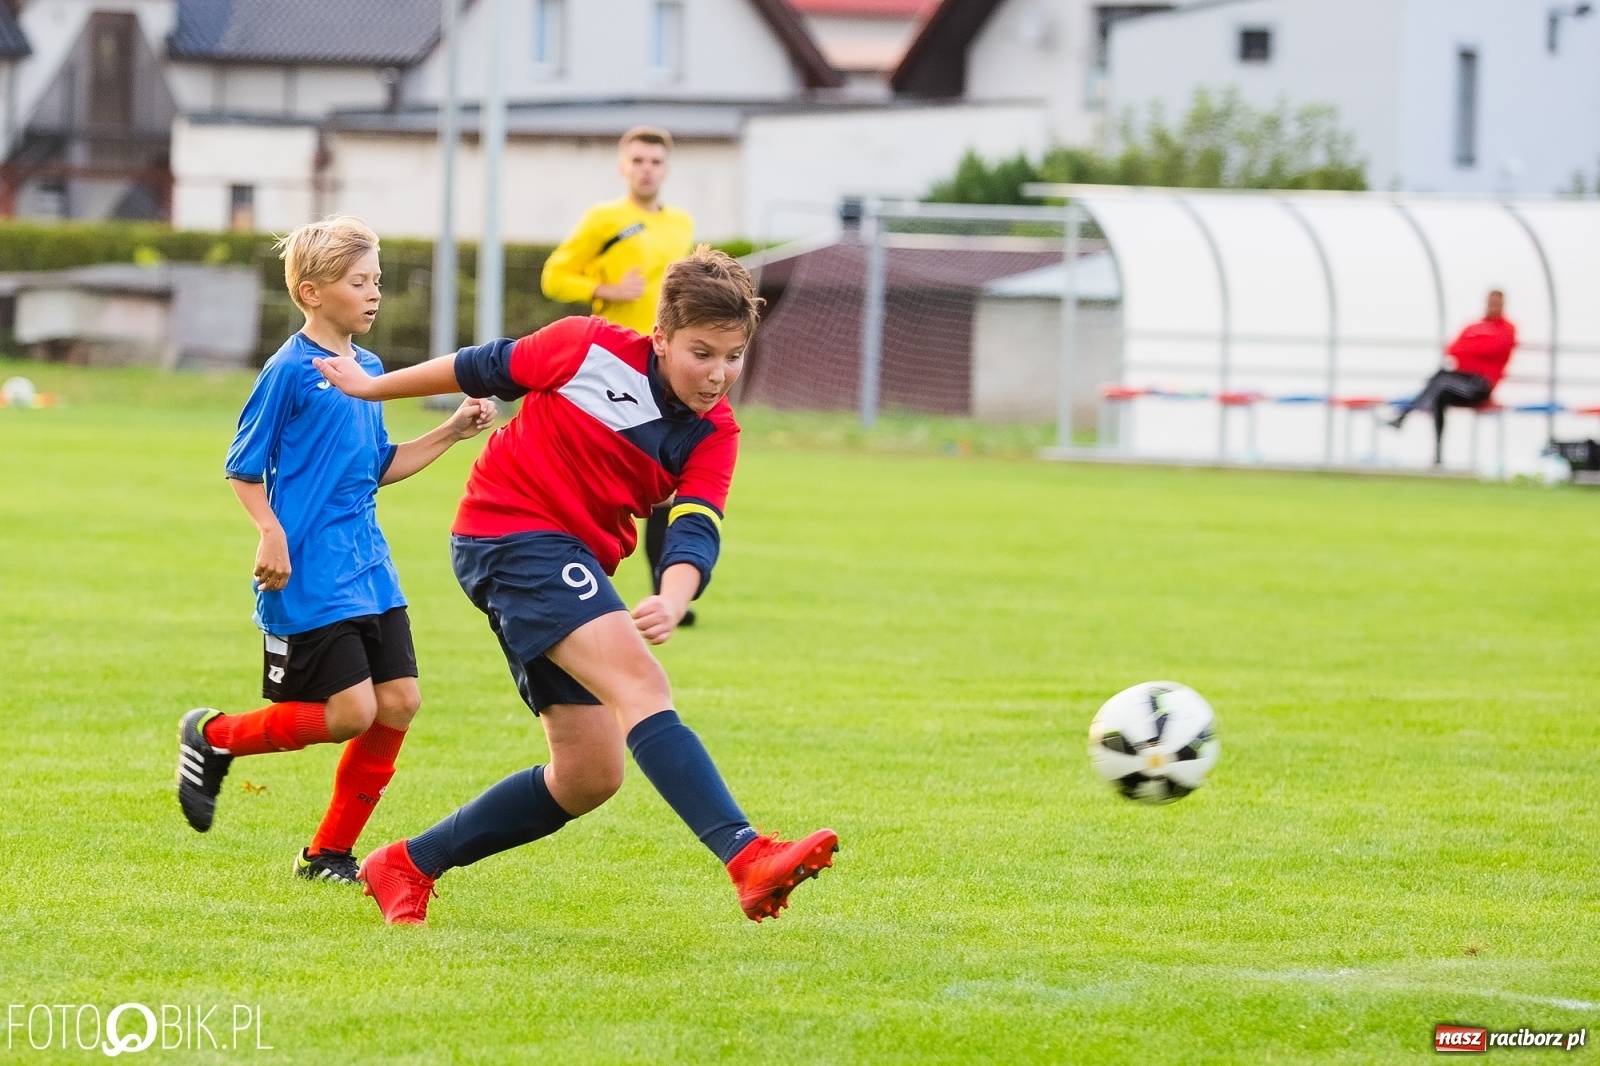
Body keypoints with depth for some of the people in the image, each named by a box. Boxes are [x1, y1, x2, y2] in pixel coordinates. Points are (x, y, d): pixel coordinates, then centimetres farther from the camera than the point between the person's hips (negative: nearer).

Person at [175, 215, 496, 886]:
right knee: (350, 711, -12)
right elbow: (243, 467, -8)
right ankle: (213, 739, 11)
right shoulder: (290, 371, -11)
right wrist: (272, 534, -21)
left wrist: (453, 431, 14)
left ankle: (329, 853, 14)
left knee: (399, 702, 2)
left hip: (369, 569, 8)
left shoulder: (368, 370, 13)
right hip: (309, 575, -8)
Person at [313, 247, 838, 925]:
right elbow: (483, 368, 4)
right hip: (510, 532, -8)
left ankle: (408, 865, 21)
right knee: (637, 679, -27)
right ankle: (748, 858, -44)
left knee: (590, 776, 6)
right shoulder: (589, 349, -11)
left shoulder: (714, 435, -1)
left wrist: (673, 602, -37)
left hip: (576, 567, 8)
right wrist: (372, 387, 14)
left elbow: (695, 532, -16)